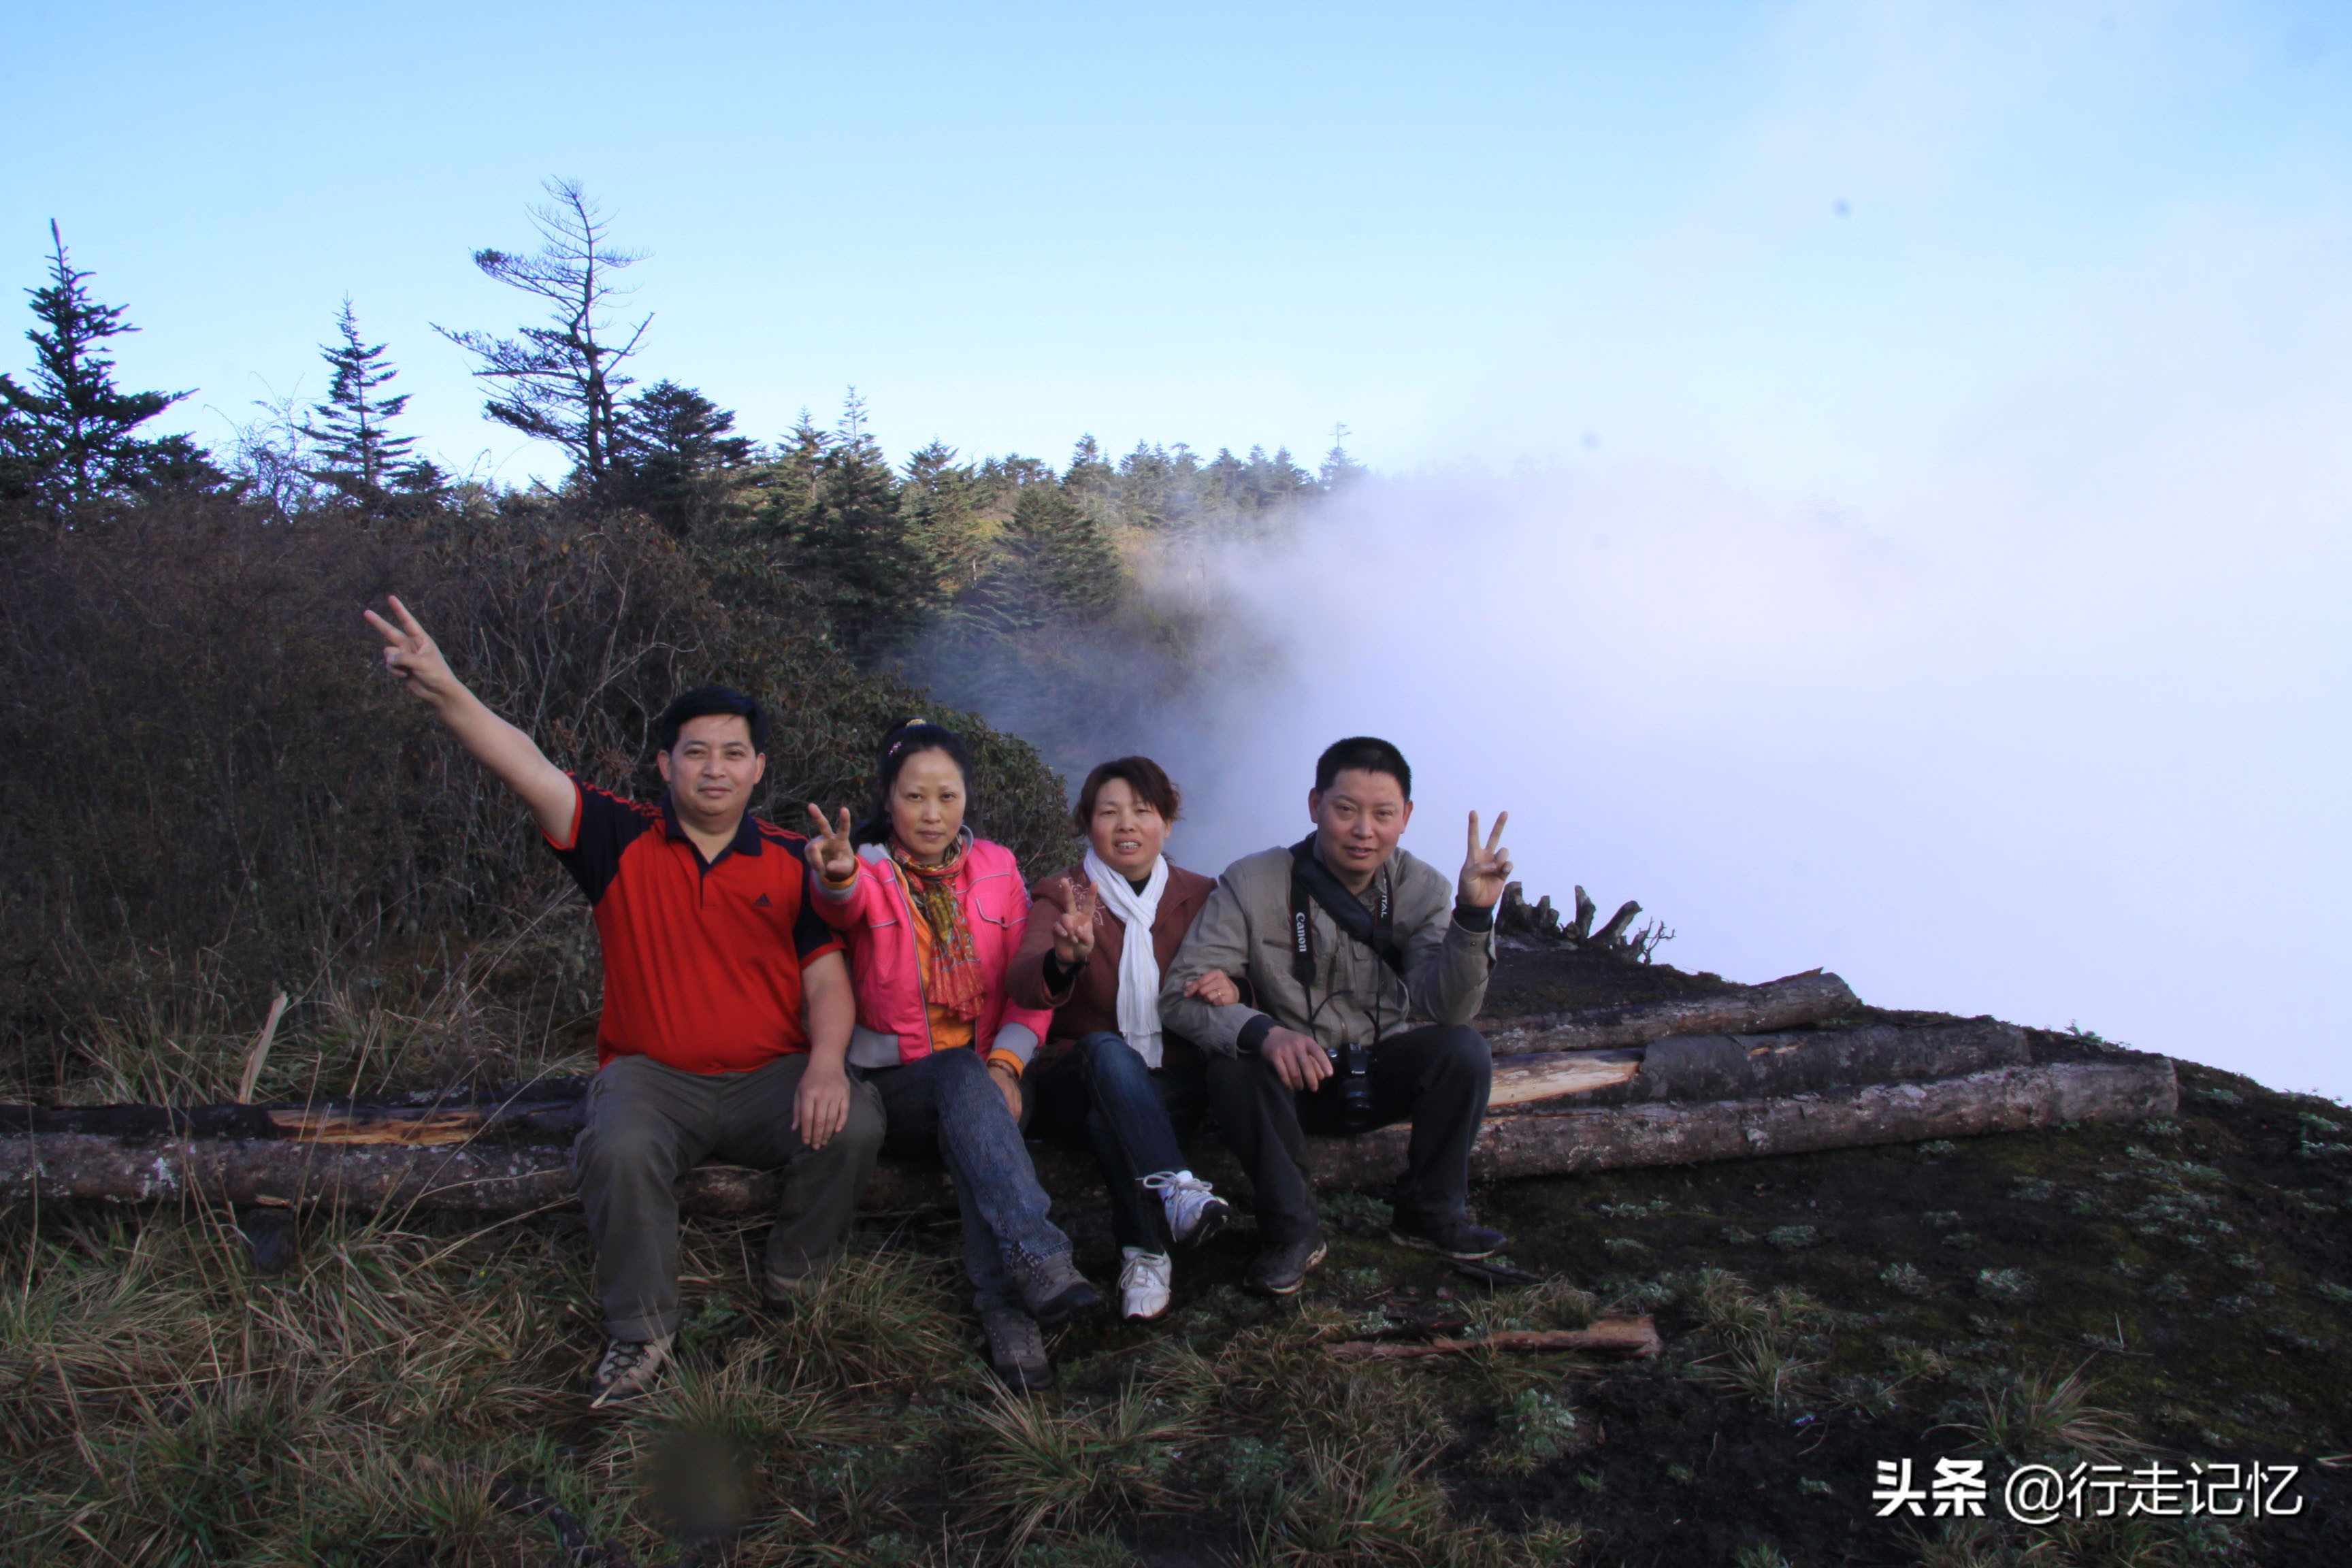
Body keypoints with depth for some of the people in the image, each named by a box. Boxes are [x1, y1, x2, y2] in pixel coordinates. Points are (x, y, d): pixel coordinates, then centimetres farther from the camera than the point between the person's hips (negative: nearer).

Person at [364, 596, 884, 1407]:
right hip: (652, 1073, -1)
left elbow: (826, 974, 1)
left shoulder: (793, 863, 6)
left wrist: (827, 1061, -19)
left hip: (769, 1075, 1)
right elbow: (527, 767, -12)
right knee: (617, 1150, -33)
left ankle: (791, 1280, 1)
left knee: (852, 1124, -28)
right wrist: (441, 688, -28)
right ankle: (639, 1332, -9)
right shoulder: (622, 841, 3)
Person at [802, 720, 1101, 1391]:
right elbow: (843, 905, -26)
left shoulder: (997, 868, 9)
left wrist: (1005, 1063, -13)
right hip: (894, 1080, -2)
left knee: (973, 1101, -33)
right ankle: (1039, 1258, -47)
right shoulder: (867, 871, 1)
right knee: (962, 1075, -35)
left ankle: (1004, 1300, -39)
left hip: (981, 1073, 2)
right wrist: (837, 875, -51)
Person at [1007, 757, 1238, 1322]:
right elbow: (1023, 985, -20)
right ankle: (1174, 1187, -51)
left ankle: (1145, 1254, -34)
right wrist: (1066, 958, -45)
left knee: (1109, 1119, -34)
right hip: (1075, 1080, -1)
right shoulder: (1060, 897, -1)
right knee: (1106, 1048, -36)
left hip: (1171, 1084, 2)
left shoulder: (1199, 895, 7)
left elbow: (1229, 980, 9)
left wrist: (1232, 991, -18)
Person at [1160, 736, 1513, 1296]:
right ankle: (1292, 1230, -11)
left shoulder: (1423, 888, -8)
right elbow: (1181, 992, -22)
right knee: (1234, 1069, -33)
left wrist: (1473, 915, -38)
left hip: (1385, 1077, 2)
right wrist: (1260, 1032, -41)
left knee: (1464, 1048, -25)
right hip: (1296, 1079, -2)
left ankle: (1431, 1212, -2)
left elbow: (1444, 1007, -22)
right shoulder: (1252, 884, -16)